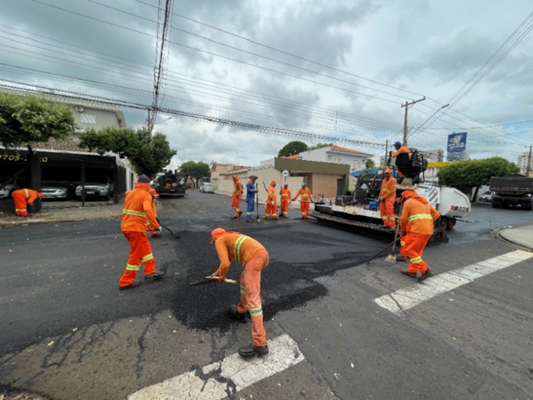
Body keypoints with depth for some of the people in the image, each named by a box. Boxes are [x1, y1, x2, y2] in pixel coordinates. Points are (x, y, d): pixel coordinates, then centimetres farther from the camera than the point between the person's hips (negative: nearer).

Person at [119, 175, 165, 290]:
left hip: (126, 226, 9)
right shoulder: (146, 195, -13)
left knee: (145, 248, 20)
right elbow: (148, 210, -29)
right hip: (136, 228, -9)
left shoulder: (130, 194, 13)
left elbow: (130, 209, 17)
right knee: (136, 255, 3)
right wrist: (155, 225, -30)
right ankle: (126, 282, 13)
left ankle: (150, 271, 27)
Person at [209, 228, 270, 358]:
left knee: (253, 298, -6)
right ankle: (241, 312, 49)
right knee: (244, 280, 31)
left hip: (254, 257, -9)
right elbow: (227, 259, 52)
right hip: (263, 254, 9)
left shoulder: (220, 241, 12)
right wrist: (217, 272, 65)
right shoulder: (230, 239, 36)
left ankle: (259, 344, -1)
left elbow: (225, 264, -1)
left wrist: (221, 276, 20)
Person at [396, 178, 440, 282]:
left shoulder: (408, 202, -1)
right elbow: (436, 214, 21)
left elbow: (403, 219, -3)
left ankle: (425, 270, -7)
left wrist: (403, 231, 11)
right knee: (417, 250, 17)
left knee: (407, 249, -1)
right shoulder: (424, 201, 22)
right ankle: (412, 270, 21)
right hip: (428, 230, 9)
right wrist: (426, 222, 15)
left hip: (418, 229, -8)